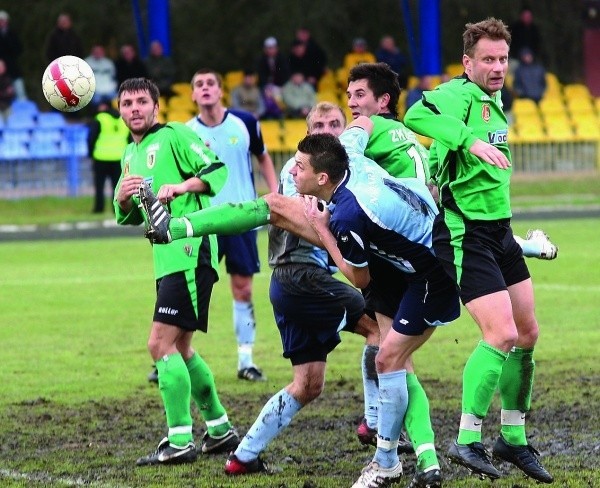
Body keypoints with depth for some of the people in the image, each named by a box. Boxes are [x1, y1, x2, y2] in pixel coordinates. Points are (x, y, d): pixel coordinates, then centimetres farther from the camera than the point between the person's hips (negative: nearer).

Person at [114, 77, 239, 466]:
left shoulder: (174, 136, -5)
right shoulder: (130, 156, 20)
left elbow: (217, 171, -14)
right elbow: (130, 218, 24)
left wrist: (180, 187, -27)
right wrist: (123, 199, 2)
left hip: (190, 255, -10)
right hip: (168, 260, 10)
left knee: (161, 346, -14)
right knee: (180, 349, 16)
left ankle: (180, 442, -12)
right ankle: (221, 430, 27)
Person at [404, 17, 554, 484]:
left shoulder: (495, 102, 14)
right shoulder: (459, 95, -16)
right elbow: (418, 115, -38)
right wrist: (471, 141, -46)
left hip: (500, 231, 9)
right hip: (464, 233, -9)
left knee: (527, 333, 11)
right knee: (501, 335, -17)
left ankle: (513, 437, 22)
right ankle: (468, 440, -10)